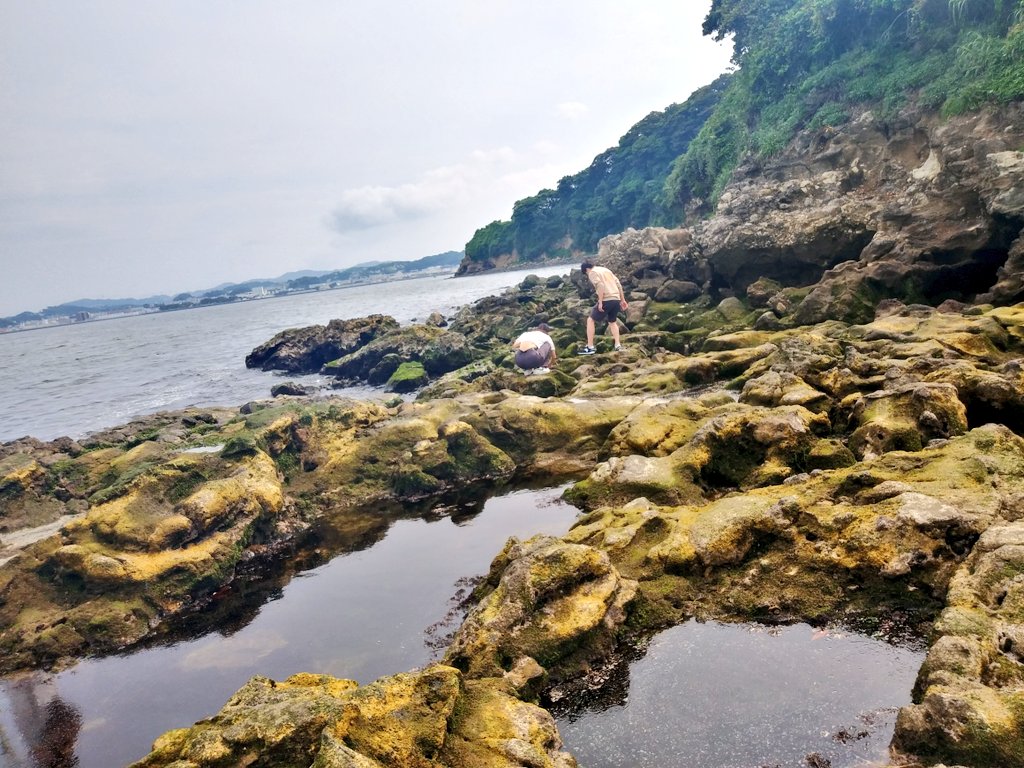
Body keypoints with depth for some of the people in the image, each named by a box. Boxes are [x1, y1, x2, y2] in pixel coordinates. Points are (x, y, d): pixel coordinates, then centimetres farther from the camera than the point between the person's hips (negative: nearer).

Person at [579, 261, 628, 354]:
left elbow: (600, 285, -17)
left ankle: (590, 347, 2)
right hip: (616, 299, 7)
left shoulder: (592, 273, 1)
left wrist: (600, 302, -17)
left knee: (590, 320, 6)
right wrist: (623, 300, 21)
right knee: (612, 322, 27)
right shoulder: (605, 269, 24)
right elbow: (618, 284, 20)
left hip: (606, 300, -7)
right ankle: (618, 345, 16)